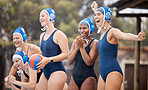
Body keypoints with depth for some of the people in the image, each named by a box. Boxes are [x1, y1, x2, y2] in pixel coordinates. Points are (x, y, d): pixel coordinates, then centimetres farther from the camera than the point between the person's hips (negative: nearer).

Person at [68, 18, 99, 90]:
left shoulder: (94, 43, -5)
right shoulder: (76, 42, 12)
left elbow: (89, 62, -14)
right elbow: (70, 61, 5)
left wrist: (81, 47, -12)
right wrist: (76, 48, -7)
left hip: (88, 78, -5)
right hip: (75, 76, 5)